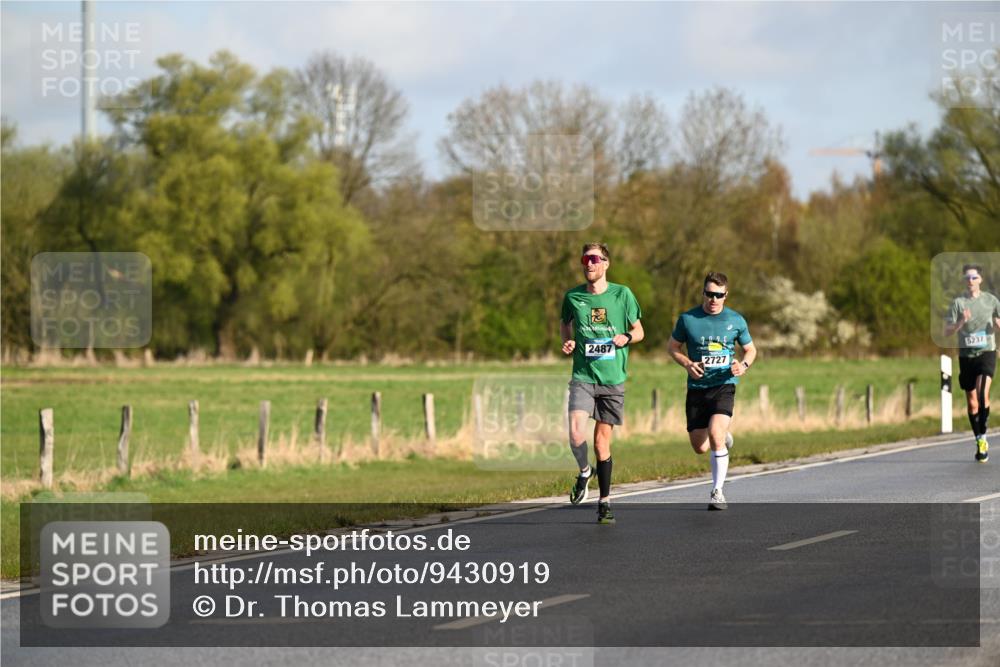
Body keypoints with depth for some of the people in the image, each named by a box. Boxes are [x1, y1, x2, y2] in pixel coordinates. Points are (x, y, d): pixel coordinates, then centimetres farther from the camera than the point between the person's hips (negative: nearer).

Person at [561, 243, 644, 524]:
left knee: (602, 440, 4)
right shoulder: (573, 297, 2)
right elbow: (564, 324, 21)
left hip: (613, 378, 0)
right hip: (583, 376, 0)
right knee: (576, 435, -19)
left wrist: (626, 337, -12)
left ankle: (604, 502, 17)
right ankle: (585, 472, 12)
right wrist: (567, 342, 0)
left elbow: (638, 330, 10)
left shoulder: (622, 295, -1)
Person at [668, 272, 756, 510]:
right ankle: (723, 435, 42)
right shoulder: (687, 319, -1)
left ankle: (718, 492, -11)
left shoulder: (736, 320, 1)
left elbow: (750, 349, 14)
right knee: (700, 447, 4)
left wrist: (743, 365, -8)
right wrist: (688, 364, -8)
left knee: (715, 434, -24)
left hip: (724, 386, -2)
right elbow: (672, 346, 11)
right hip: (696, 389, 2)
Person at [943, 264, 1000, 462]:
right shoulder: (958, 302, 3)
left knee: (982, 394, -23)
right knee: (972, 402, 6)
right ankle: (979, 442, 19)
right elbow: (947, 332, 0)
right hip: (966, 355, 2)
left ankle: (983, 438, -15)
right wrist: (960, 323, -20)